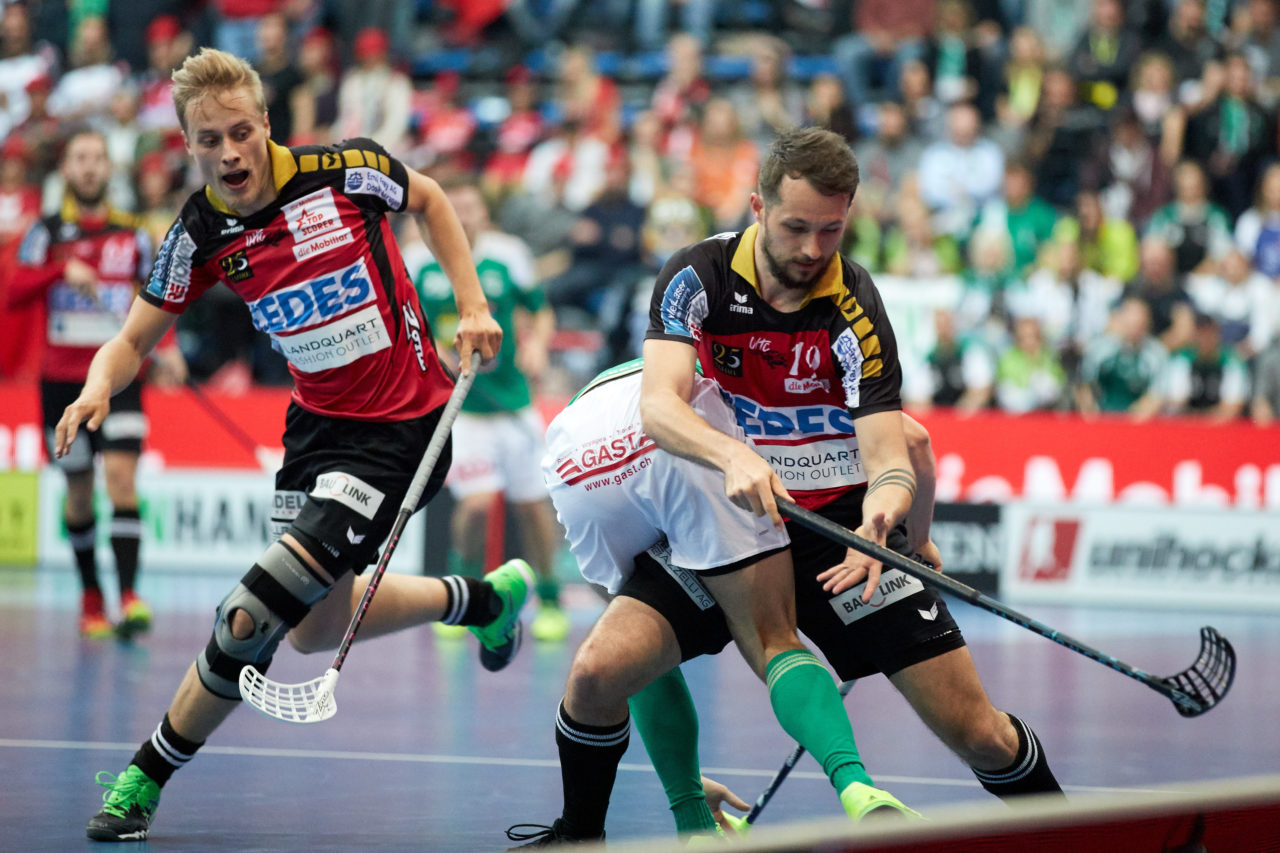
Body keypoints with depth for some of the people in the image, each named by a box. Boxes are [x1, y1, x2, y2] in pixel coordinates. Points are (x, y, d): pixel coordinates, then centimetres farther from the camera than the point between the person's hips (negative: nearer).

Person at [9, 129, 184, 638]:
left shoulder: (133, 235, 8)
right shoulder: (47, 232, 3)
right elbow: (15, 294, -9)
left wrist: (167, 348, -4)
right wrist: (62, 270, -25)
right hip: (62, 379, 0)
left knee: (121, 477, -17)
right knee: (79, 491, 8)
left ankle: (129, 597, -24)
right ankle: (91, 596, 24)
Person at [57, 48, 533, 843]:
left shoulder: (343, 172, -17)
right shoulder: (201, 233, -8)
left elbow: (429, 199, 5)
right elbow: (135, 339, 0)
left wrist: (473, 306, -2)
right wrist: (99, 387, -23)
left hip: (401, 427, -6)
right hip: (318, 421, 6)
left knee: (255, 618, -16)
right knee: (315, 629, 17)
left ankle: (146, 779, -2)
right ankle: (483, 598, 41)